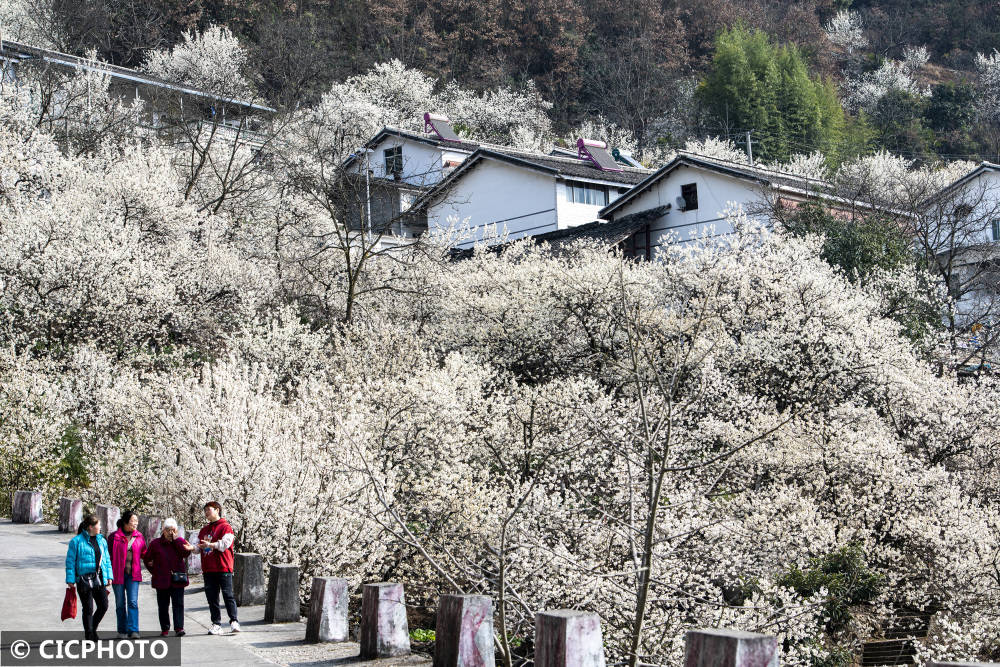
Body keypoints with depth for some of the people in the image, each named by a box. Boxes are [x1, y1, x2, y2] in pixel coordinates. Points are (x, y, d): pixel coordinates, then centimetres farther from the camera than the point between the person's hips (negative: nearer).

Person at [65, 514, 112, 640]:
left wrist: (109, 576, 11)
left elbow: (107, 559, 18)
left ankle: (92, 629, 25)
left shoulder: (101, 540, 12)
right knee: (88, 609, 0)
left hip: (99, 579, 5)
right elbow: (70, 562, -4)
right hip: (84, 579, -5)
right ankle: (89, 634, 12)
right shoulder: (77, 541, -6)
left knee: (103, 606, 4)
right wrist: (70, 580, -8)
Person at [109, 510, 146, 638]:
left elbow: (143, 553, 21)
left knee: (133, 602, -10)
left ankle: (133, 630, -13)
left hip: (133, 574, 1)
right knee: (120, 604, 8)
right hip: (117, 574, -1)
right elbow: (108, 555, 0)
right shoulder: (115, 536, -4)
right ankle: (122, 631, 19)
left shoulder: (139, 537, 6)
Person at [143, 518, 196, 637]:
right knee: (163, 606, 5)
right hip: (161, 581, 1)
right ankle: (164, 629, 14)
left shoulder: (179, 541, 6)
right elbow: (147, 559, 13)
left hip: (177, 580, -1)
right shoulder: (155, 543, 5)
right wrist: (154, 572, 7)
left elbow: (186, 551, -15)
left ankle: (179, 628, -8)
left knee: (178, 604, -6)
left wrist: (176, 539, -15)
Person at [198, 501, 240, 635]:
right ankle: (216, 624, 8)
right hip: (208, 569, 6)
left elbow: (225, 544, -13)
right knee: (212, 597, 4)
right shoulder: (203, 531, 21)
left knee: (228, 595, -8)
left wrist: (210, 545, -21)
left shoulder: (225, 527, -1)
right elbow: (199, 547, 19)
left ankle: (234, 621, -4)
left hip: (223, 568, -6)